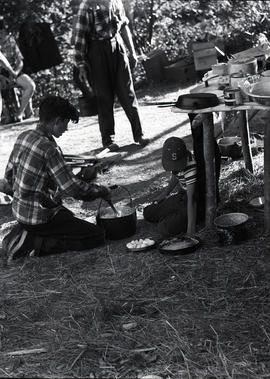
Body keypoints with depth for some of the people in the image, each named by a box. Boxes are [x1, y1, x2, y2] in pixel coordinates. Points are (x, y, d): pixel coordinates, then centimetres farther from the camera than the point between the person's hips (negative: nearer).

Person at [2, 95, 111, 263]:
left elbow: (9, 175, 10)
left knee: (68, 216, 34)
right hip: (40, 216, -9)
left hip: (19, 209, 9)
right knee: (97, 236, -4)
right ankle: (32, 243, -6)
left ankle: (24, 232, 15)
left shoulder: (23, 136, 0)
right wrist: (102, 191, -11)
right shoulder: (49, 150, -26)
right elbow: (73, 188, -26)